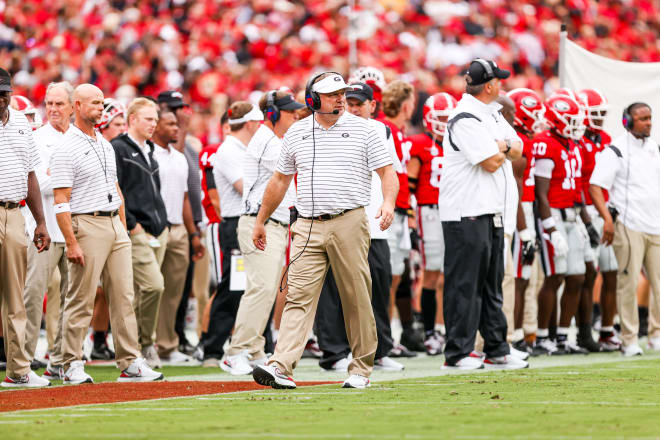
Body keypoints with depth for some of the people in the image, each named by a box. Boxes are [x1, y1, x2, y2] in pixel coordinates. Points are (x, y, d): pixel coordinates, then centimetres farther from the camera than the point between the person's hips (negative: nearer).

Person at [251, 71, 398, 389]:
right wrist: (260, 221, 22)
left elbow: (387, 171, 2)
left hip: (349, 223, -2)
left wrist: (388, 202, -18)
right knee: (299, 296, -8)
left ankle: (361, 369, 12)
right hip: (308, 227, 2)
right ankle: (280, 367, -18)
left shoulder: (362, 129, 3)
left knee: (356, 298, 2)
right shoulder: (296, 133, 12)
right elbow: (280, 179, 21)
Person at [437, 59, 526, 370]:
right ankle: (457, 353, -3)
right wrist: (502, 149, 1)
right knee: (465, 284, -7)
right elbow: (491, 162, -20)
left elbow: (517, 150, 14)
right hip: (466, 213, -10)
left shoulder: (492, 114, 15)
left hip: (492, 212, 10)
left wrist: (500, 146, -7)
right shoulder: (465, 120, -16)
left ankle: (496, 350, 19)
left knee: (492, 283, 13)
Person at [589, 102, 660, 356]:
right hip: (628, 226, -6)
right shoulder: (616, 151, -6)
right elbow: (595, 186, -10)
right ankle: (629, 340, 2)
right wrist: (608, 218, -20)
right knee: (628, 282, -5)